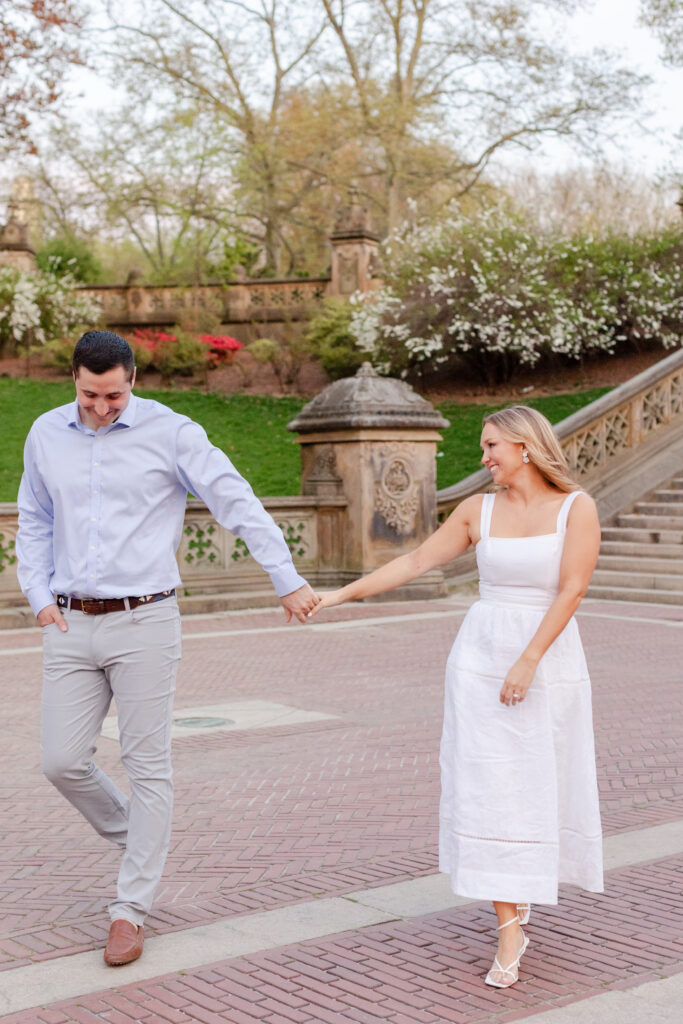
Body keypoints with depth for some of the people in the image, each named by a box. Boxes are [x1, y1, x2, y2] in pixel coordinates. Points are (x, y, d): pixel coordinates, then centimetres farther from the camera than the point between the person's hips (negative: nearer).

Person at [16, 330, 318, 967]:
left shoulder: (170, 432, -6)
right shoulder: (46, 434, 8)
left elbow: (237, 504, -6)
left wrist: (287, 581, -9)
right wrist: (39, 597, 7)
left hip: (144, 623, -4)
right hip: (71, 626, 4)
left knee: (148, 768, -1)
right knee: (62, 762, 1)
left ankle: (130, 909, 11)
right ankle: (137, 843, 29)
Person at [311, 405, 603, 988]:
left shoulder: (576, 507, -4)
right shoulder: (479, 509, 5)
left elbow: (571, 589, -12)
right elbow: (416, 562, 7)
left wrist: (528, 662, -18)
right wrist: (342, 595, 4)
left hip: (549, 660, -2)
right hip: (481, 660, 2)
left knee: (543, 786, 7)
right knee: (487, 792, -3)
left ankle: (530, 883, 36)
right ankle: (510, 931, 4)